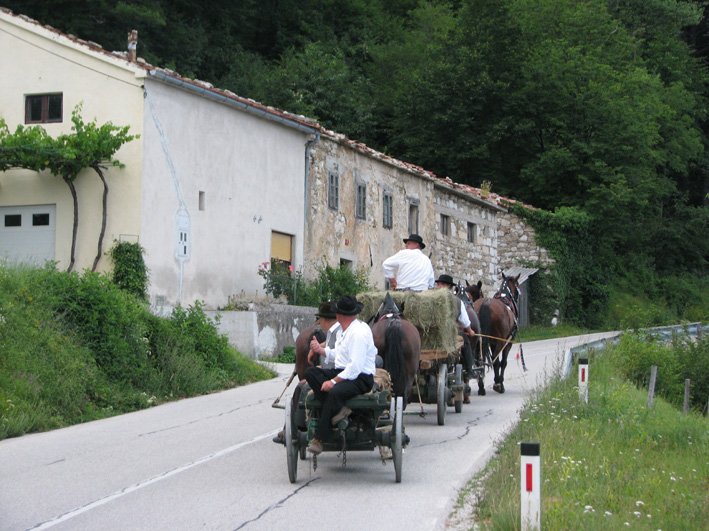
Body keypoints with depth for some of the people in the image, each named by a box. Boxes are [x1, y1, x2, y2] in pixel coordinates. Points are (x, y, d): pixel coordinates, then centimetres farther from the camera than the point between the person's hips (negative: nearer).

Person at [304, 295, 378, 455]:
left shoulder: (359, 332, -16)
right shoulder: (344, 330, 16)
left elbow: (355, 366, -23)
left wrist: (334, 381, -26)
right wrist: (321, 350, 12)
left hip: (361, 378, -10)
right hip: (343, 373, 10)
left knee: (334, 392, -37)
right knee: (310, 373, -9)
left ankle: (319, 438, -27)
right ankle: (338, 409, -22)